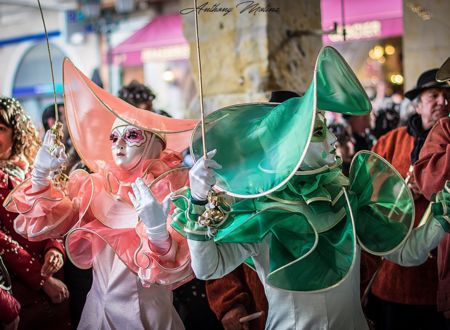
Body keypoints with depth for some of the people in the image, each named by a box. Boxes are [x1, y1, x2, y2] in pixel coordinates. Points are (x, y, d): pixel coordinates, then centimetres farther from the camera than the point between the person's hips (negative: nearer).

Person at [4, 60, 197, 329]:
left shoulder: (171, 188, -14)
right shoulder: (97, 184, 2)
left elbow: (179, 267, -22)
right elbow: (48, 221, -1)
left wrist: (158, 231, -42)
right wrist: (40, 176, -15)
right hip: (98, 308, 4)